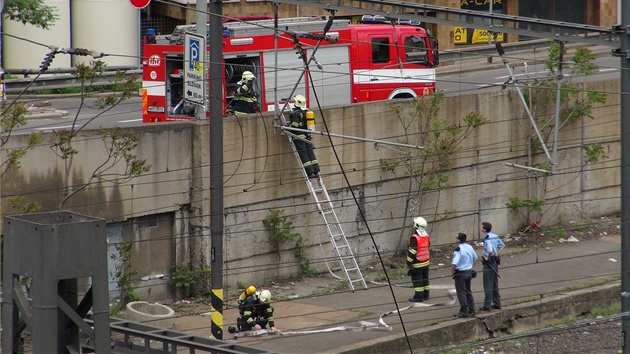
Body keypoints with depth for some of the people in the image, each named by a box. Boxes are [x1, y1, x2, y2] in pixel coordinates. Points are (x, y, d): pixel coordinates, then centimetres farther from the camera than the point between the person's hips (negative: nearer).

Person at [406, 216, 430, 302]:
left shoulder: (415, 238, -21)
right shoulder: (427, 236, 3)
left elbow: (412, 251, -20)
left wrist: (409, 262, -13)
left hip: (417, 264, -7)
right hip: (426, 262, 7)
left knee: (417, 280, -1)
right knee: (425, 279, 15)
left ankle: (418, 296, -1)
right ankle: (425, 295, 22)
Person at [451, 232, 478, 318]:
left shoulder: (458, 250, -22)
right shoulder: (470, 247, 3)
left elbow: (454, 263, -30)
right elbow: (475, 258, 20)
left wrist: (452, 273, -15)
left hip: (460, 273, -8)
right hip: (469, 272, 8)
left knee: (461, 293, 1)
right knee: (468, 292, 19)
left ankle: (464, 312, 3)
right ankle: (471, 310, 23)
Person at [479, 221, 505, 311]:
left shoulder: (487, 239, -20)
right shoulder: (495, 236, 8)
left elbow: (490, 251, -34)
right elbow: (502, 245, 21)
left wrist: (487, 257, -16)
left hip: (489, 262, -9)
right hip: (495, 262, 9)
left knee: (488, 285, -5)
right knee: (495, 285, 16)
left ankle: (487, 305, -4)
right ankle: (497, 303, 20)